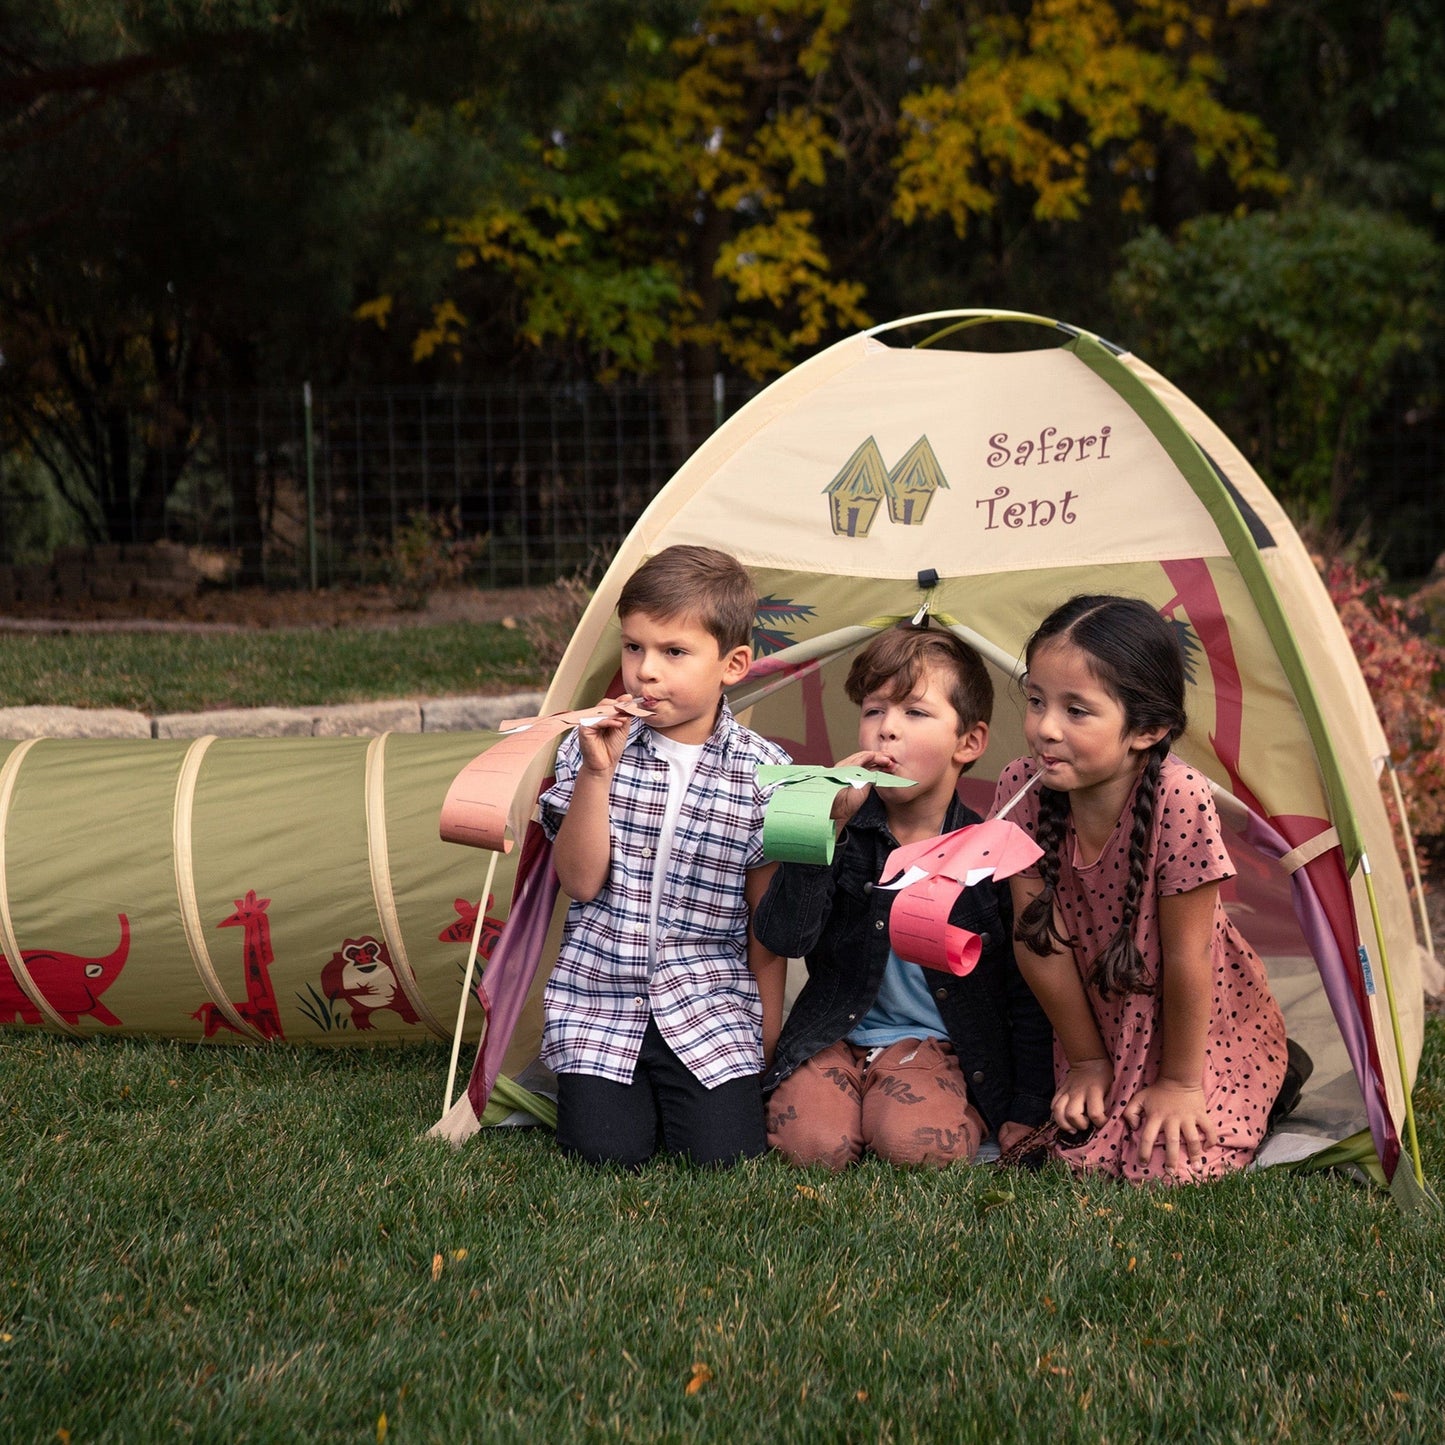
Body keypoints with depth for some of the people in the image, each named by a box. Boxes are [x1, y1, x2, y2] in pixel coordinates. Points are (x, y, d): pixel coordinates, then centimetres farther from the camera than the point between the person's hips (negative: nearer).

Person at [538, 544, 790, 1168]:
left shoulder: (763, 772, -4)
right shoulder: (591, 748, -2)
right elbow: (579, 881, -10)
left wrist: (767, 1036, 7)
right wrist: (596, 772, -20)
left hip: (708, 1007, 0)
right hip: (599, 998, 1)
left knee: (725, 1152, -16)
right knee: (607, 1151, -15)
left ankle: (672, 1087, 17)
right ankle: (632, 1089, 18)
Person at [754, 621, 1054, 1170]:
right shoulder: (847, 831, -4)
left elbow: (1027, 995, 1)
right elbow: (782, 937, -18)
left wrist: (1027, 1111, -1)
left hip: (934, 1041, -1)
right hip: (833, 1037, 2)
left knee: (918, 1144, -30)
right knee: (812, 1146, -24)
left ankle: (968, 1114, 3)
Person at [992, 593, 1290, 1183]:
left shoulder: (1179, 798, -32)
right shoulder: (1022, 789, -19)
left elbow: (1186, 957, -22)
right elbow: (1043, 940, -10)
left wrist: (1181, 1081, -13)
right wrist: (1087, 1061, -3)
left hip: (1209, 1028, -4)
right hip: (1102, 1023, 4)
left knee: (1168, 1167, -16)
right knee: (1083, 1155, -10)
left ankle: (1262, 1092, 14)